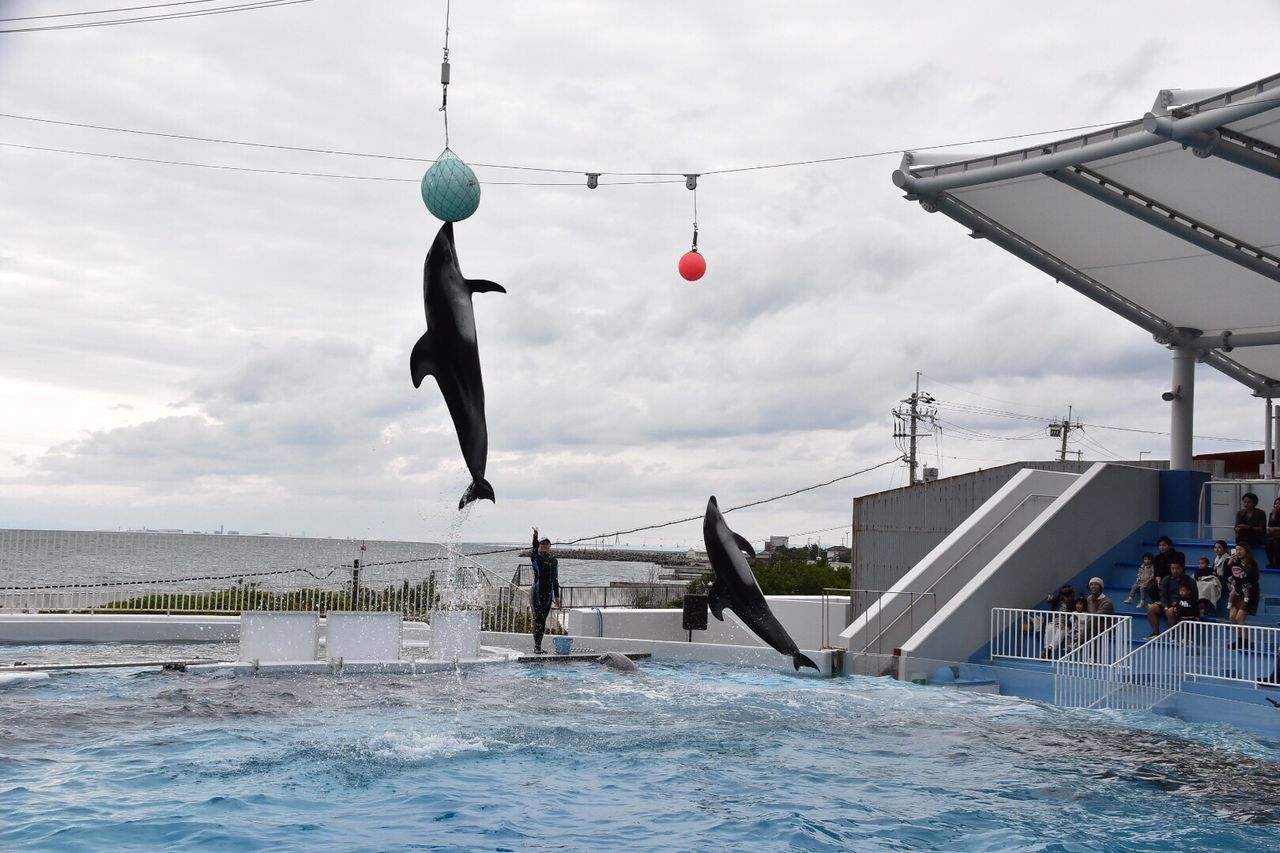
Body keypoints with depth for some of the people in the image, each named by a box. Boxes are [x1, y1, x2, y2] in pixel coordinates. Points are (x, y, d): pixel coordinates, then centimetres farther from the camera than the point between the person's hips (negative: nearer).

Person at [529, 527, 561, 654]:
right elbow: (535, 550, -22)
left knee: (543, 620, 7)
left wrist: (557, 596, 13)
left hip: (548, 593, 5)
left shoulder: (554, 561, 13)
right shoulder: (536, 558, 0)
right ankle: (536, 646, -7)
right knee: (537, 619, -8)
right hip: (537, 592, -5)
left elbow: (555, 580, 15)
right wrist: (535, 536, -40)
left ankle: (538, 646, 11)